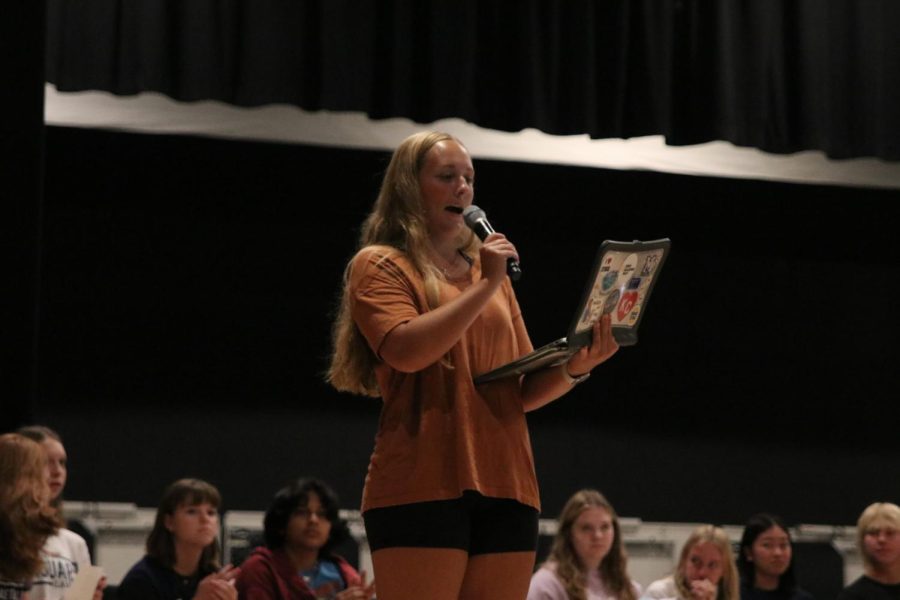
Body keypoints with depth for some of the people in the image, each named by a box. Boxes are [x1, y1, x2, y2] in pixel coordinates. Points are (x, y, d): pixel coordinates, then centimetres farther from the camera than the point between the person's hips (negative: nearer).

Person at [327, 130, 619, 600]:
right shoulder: (379, 265, 6)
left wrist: (573, 368, -1)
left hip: (505, 487, 6)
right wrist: (485, 286, -8)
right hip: (422, 486, -5)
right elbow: (406, 350, -13)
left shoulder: (489, 268, 22)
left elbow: (525, 393, 19)